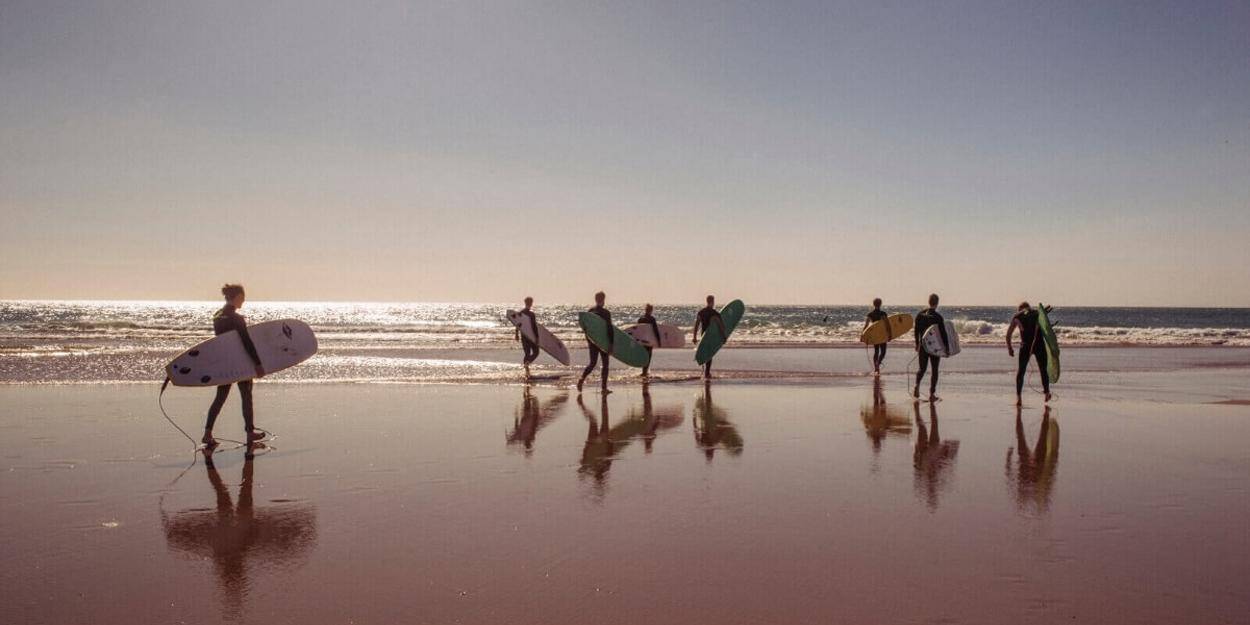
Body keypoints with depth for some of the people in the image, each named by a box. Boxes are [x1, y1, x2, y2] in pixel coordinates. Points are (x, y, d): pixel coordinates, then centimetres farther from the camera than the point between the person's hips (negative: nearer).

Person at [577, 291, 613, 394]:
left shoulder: (590, 311, 4)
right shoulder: (606, 313, -11)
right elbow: (609, 329, -14)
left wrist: (588, 341, 20)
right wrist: (611, 344, -12)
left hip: (592, 340, 4)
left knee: (592, 363, 12)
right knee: (605, 364, 7)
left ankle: (582, 378, -13)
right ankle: (604, 387, 5)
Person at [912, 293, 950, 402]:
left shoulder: (920, 314, -1)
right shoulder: (938, 317, -14)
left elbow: (916, 331, 8)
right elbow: (943, 333, -12)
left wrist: (917, 344, 20)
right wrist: (947, 347, -4)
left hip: (923, 346, 3)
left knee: (922, 368, 15)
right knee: (934, 370, 7)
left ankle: (917, 386, -10)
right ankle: (932, 394, 6)